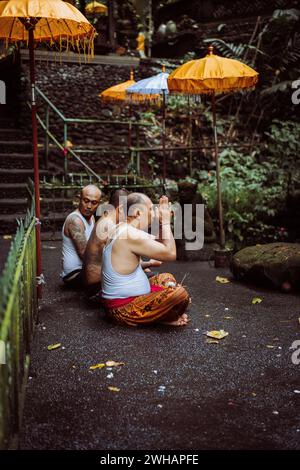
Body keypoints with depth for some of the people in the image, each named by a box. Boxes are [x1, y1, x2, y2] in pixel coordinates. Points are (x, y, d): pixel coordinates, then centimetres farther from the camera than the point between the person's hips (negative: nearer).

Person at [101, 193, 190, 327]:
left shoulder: (122, 228, 8)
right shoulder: (131, 235, -23)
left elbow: (158, 245, 18)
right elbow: (171, 254, -20)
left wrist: (162, 223, 6)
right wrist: (166, 222, -10)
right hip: (123, 310, -11)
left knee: (166, 278, 26)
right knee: (180, 294, -25)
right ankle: (162, 319, 3)